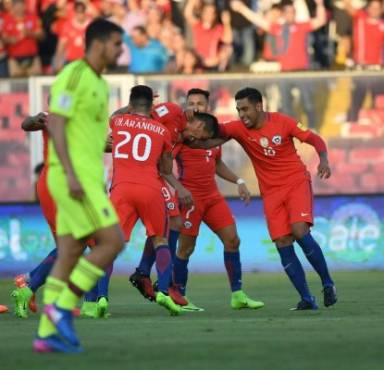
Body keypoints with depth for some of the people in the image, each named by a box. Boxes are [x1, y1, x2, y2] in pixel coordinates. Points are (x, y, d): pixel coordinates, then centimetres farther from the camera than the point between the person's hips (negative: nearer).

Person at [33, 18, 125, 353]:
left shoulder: (97, 83, 20)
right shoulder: (73, 76, -12)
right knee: (113, 242, -12)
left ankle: (48, 334, 3)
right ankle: (63, 307, -7)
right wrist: (72, 175, -24)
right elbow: (55, 125, -18)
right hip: (74, 177, -10)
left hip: (83, 178, 10)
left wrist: (95, 186, 25)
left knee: (69, 256, 5)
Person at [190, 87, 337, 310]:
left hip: (297, 183, -3)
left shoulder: (282, 122, -9)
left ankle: (328, 284, -6)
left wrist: (324, 160, -18)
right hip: (271, 192, 3)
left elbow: (315, 139, -1)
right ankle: (307, 299, -2)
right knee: (283, 244, -7)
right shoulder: (239, 129, -5)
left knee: (300, 232, -21)